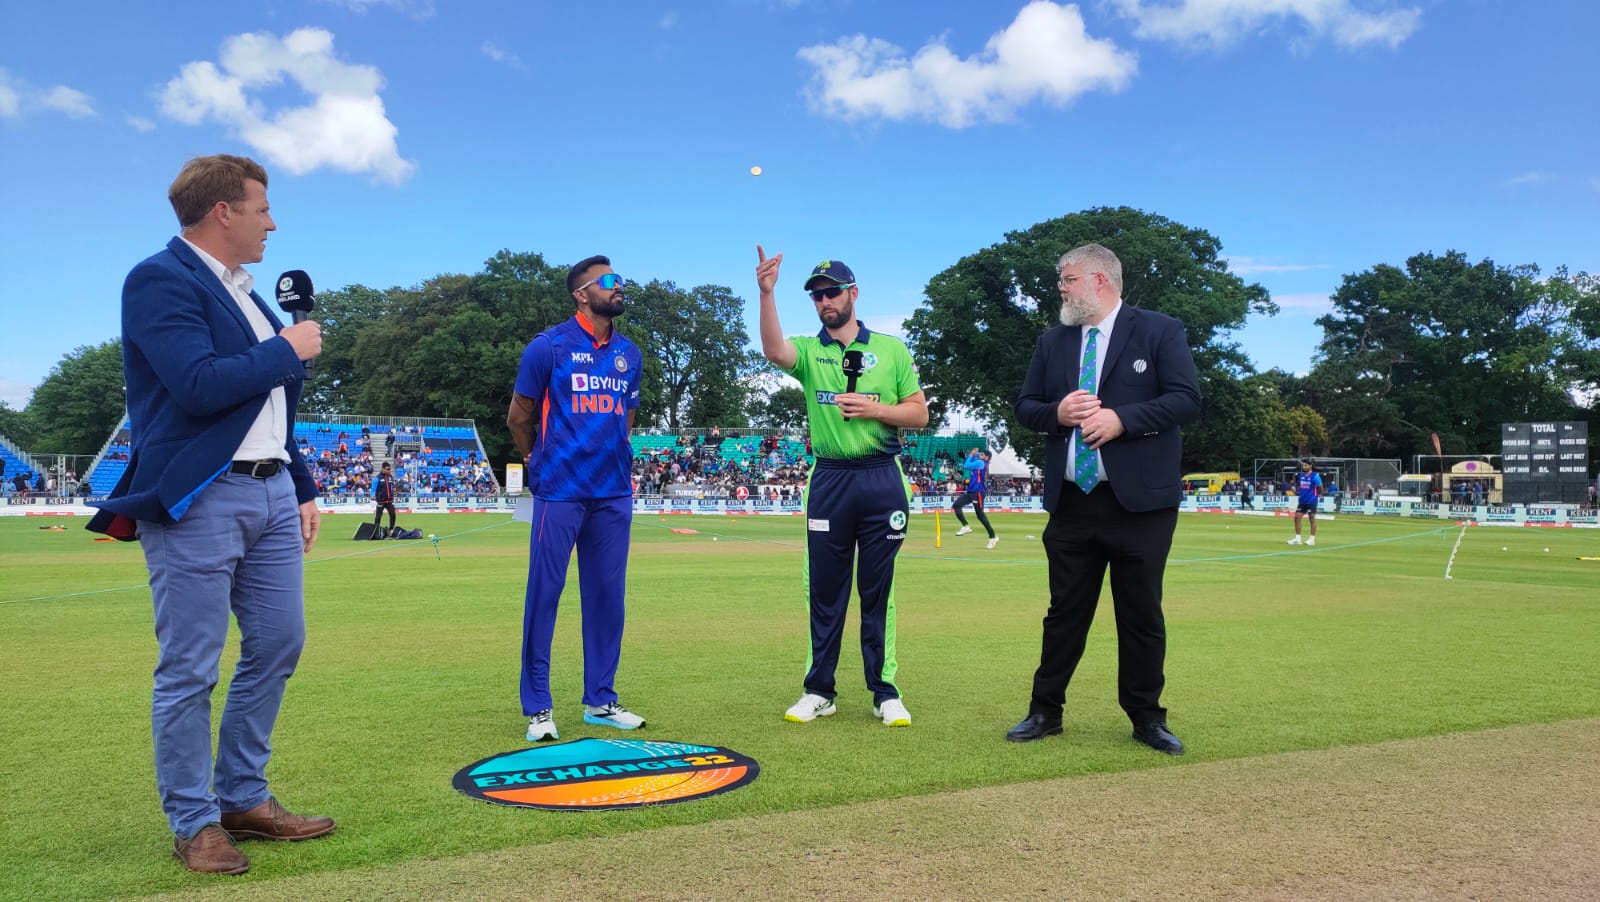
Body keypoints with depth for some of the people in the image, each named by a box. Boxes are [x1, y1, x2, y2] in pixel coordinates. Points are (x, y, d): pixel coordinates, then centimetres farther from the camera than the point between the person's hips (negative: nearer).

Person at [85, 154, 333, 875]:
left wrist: (302, 488, 19)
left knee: (278, 645, 12)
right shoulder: (160, 280, -9)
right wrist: (286, 350, -10)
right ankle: (194, 823, 15)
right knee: (190, 670, 1)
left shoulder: (246, 292, 18)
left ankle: (244, 799, 26)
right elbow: (200, 387, -23)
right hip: (197, 501, -9)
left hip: (270, 495, 9)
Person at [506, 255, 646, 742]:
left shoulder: (630, 354, 9)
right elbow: (519, 416, 5)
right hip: (560, 492, -5)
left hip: (614, 493, 5)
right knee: (544, 594, -1)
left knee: (607, 597, 9)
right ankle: (538, 706, 9)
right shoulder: (549, 346, -4)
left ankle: (600, 700, 20)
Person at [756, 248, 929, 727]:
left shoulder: (891, 349, 7)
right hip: (829, 481, 1)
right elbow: (774, 351, -19)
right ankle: (819, 691, 16)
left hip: (882, 479, -1)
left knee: (878, 590, 5)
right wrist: (766, 292, -30)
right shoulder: (809, 350, 5)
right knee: (825, 589, 6)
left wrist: (875, 409, -11)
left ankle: (884, 692, 13)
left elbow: (919, 414, 5)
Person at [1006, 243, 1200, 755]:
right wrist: (1058, 413, -10)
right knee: (1065, 611, 10)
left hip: (1139, 501, -3)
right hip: (1071, 502, 4)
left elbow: (1186, 399, -8)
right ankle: (1045, 712, 20)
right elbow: (1025, 407, 12)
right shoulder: (1052, 343, 12)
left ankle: (1146, 718, 20)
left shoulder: (1159, 332, -1)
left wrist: (1122, 419, -19)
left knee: (1141, 614, 6)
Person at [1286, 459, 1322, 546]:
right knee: (1297, 517, 1)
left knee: (1312, 518, 1)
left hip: (1311, 501, -6)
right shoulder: (1301, 475, 10)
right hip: (1302, 501, 6)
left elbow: (1320, 488, -3)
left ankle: (1312, 539, 8)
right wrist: (1296, 490, 7)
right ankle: (1297, 538, 8)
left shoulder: (1315, 476, -9)